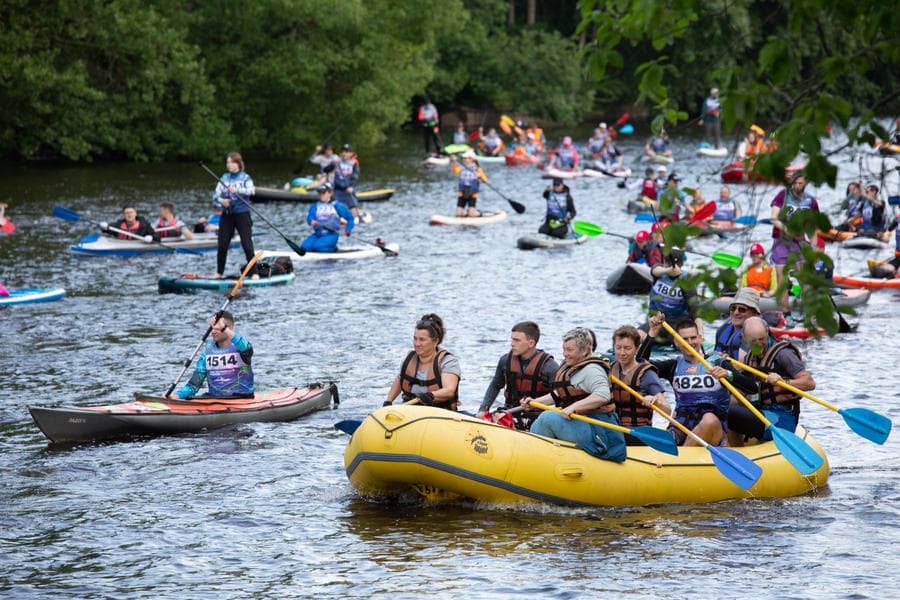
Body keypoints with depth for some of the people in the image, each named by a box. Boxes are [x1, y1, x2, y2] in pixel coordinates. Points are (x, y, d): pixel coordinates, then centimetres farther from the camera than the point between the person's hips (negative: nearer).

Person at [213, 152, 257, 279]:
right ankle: (219, 273, 14)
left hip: (242, 214, -4)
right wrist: (221, 201, -18)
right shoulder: (224, 178, 11)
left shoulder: (245, 177, 0)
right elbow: (215, 195, 5)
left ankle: (254, 273, -4)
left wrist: (237, 190, -35)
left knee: (247, 245, -9)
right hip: (226, 215, 4)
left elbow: (251, 190, -19)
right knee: (222, 245, 2)